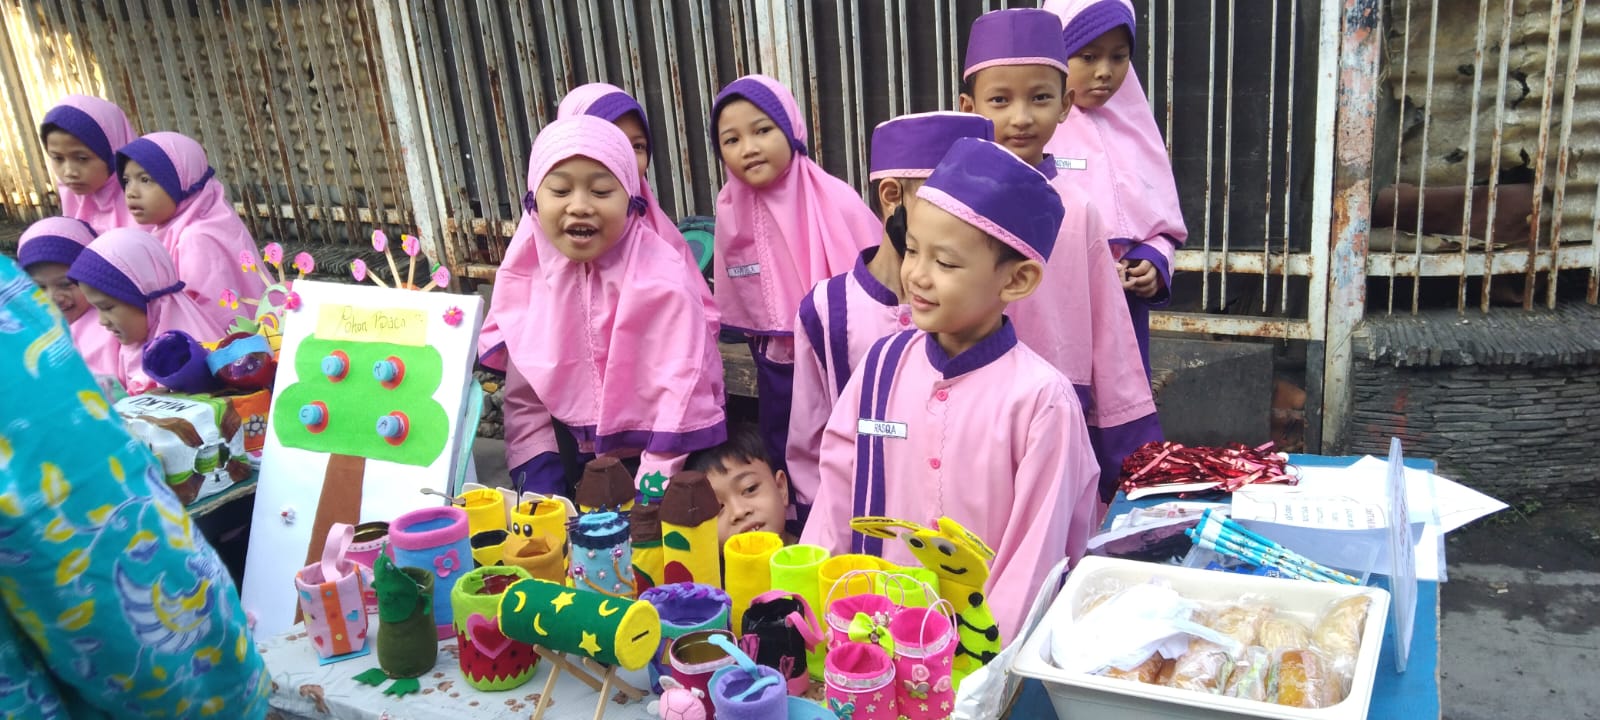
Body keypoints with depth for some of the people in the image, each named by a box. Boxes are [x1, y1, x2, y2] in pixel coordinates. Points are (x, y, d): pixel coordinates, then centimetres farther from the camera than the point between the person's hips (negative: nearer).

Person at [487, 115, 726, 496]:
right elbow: (523, 400, 2)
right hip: (579, 464, 4)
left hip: (662, 461, -4)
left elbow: (681, 393, -18)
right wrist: (541, 491, -6)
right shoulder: (529, 278, -4)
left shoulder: (661, 281, -18)